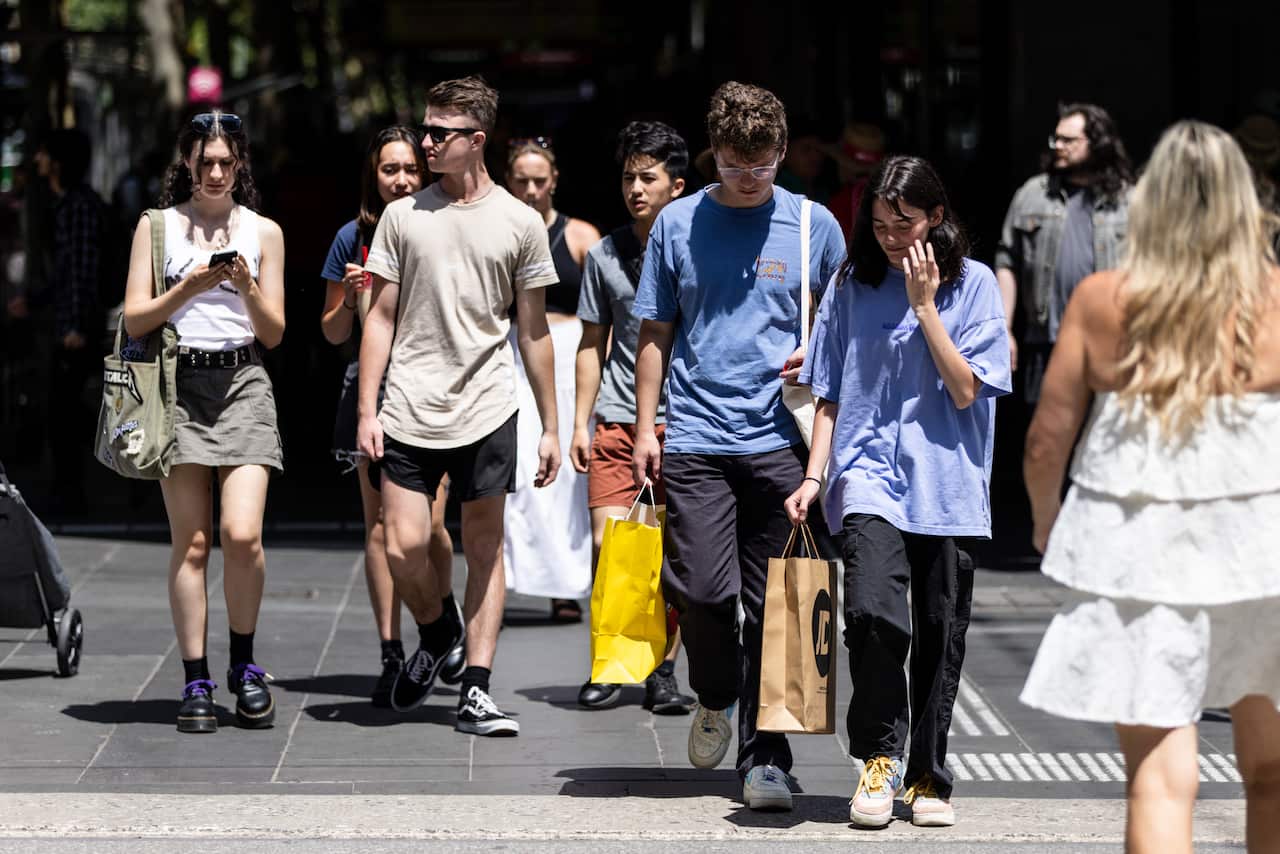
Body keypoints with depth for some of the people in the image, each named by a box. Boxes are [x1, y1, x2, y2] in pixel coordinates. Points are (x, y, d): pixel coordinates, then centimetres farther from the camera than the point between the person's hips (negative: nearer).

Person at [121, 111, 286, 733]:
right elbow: (135, 319, 3)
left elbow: (274, 332, 10)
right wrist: (188, 289, -13)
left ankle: (243, 665, 6)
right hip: (176, 383, 0)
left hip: (242, 383, 0)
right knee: (190, 542, -2)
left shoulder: (263, 232, 11)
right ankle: (196, 683, 3)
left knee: (243, 535, -13)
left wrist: (247, 287, -8)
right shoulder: (157, 226, 9)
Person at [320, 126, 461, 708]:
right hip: (372, 391, 1)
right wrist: (350, 296, -9)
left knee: (427, 523, -9)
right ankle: (392, 656, 3)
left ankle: (446, 611, 21)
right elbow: (333, 332, 10)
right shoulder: (354, 239, 6)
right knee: (381, 525, -1)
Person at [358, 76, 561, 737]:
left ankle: (476, 690, 5)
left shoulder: (519, 224, 5)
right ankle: (434, 633, 22)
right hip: (408, 410, 0)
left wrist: (550, 427, 8)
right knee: (404, 547, -8)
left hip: (486, 410, 0)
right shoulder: (403, 216, 6)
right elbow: (381, 318, 8)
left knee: (484, 547, 1)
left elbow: (532, 331, 10)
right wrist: (367, 410, 0)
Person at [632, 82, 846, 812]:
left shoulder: (814, 226, 5)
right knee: (700, 590, -9)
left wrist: (818, 355, -7)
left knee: (773, 603, -1)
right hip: (695, 438, 0)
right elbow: (656, 334, 12)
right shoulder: (679, 224, 7)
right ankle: (716, 696, 22)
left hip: (779, 441, 0)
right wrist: (645, 428, 7)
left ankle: (766, 756, 7)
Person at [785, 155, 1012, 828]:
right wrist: (813, 476, 3)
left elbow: (965, 390, -7)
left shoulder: (974, 284, 2)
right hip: (869, 475, 0)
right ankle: (878, 756, -5)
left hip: (944, 484, 0)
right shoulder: (853, 286, 7)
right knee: (872, 608, -22)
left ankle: (927, 777, 19)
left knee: (938, 635, 4)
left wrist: (924, 305, -10)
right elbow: (830, 395, 11)